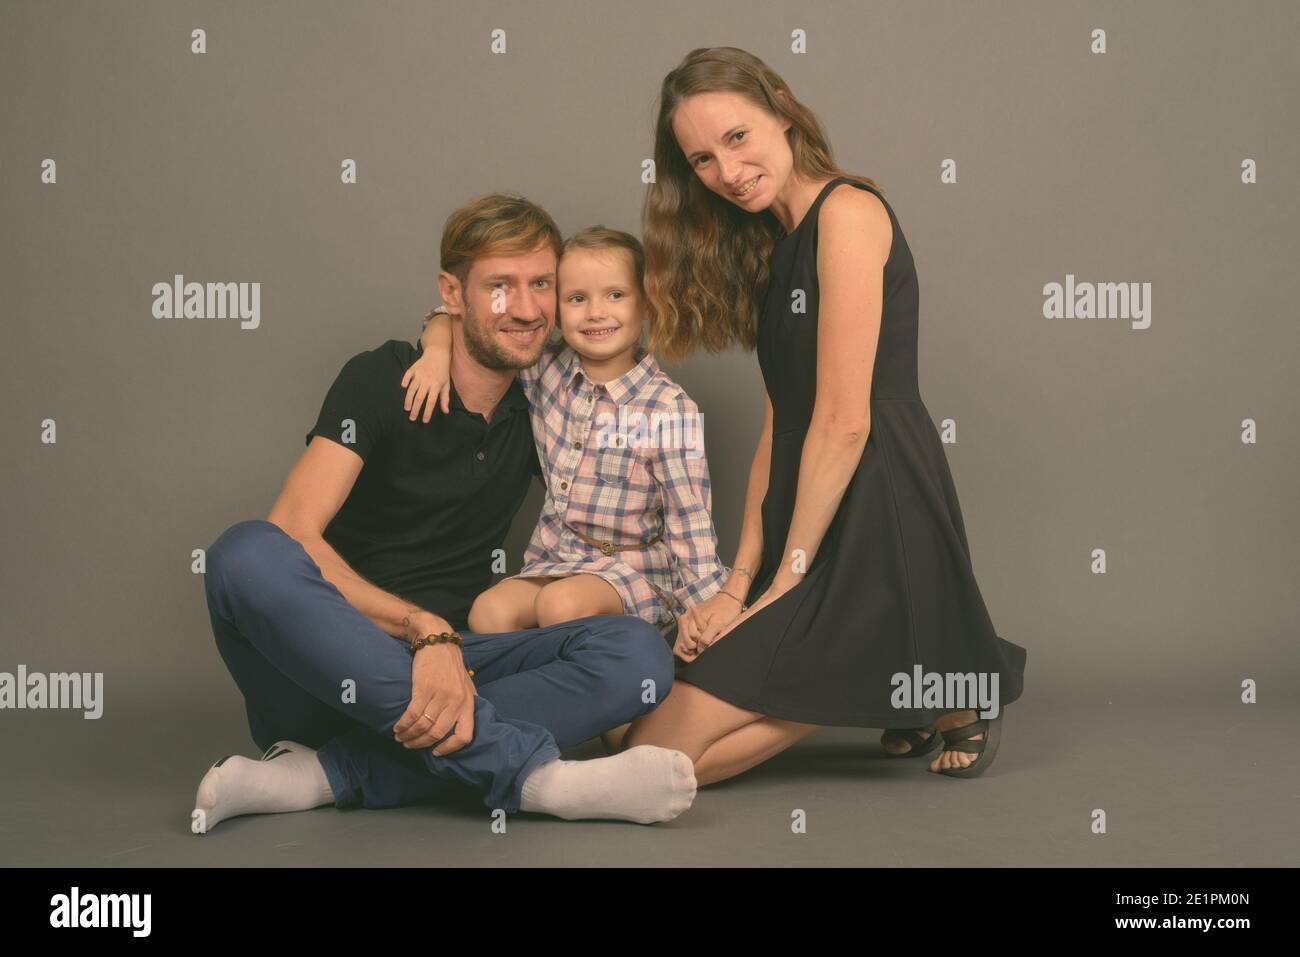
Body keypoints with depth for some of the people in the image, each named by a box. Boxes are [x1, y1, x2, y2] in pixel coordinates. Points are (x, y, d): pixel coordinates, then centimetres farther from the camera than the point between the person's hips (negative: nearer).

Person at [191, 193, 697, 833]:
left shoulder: (540, 413, 11)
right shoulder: (381, 381, -3)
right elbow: (292, 533, -16)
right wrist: (425, 631, -30)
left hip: (447, 663, 4)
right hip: (327, 665, -3)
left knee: (639, 652, -20)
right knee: (248, 554, -34)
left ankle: (325, 774, -31)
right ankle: (526, 770, -41)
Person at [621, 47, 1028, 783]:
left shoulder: (846, 212, -10)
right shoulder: (770, 244, 18)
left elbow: (845, 421, -15)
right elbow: (781, 423, 14)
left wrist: (788, 577, -11)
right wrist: (743, 577, 5)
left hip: (875, 519, -10)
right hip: (811, 518, 10)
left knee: (658, 754, -12)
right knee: (629, 725, 6)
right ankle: (910, 686, 11)